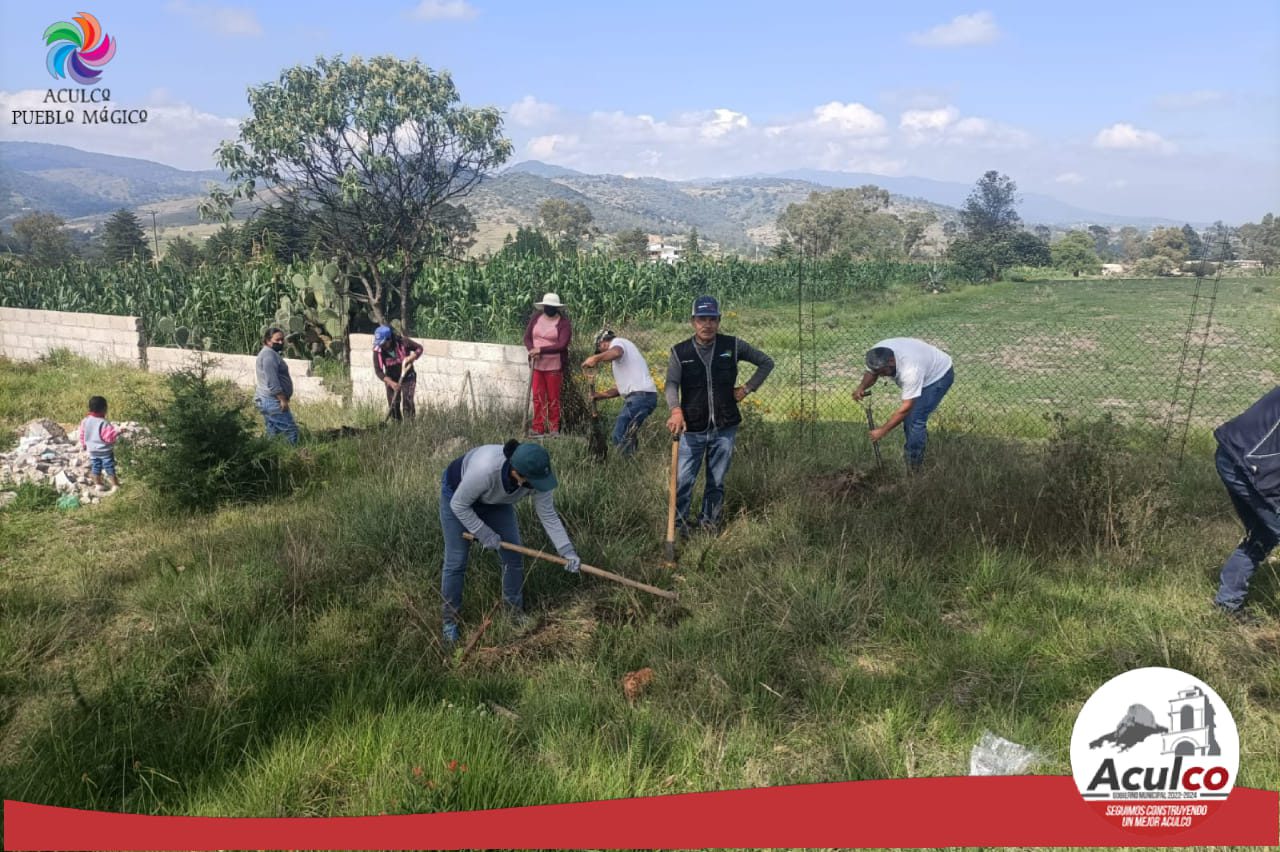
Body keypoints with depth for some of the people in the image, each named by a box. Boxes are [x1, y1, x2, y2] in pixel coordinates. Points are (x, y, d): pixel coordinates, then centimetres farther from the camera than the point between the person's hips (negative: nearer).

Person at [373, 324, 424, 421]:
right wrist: (391, 383, -28)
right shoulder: (378, 351, -18)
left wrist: (412, 357, -25)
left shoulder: (403, 342, -22)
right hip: (391, 379, 2)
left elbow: (419, 348, -5)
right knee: (393, 405, 3)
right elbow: (378, 371, -17)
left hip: (407, 377, -2)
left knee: (408, 402, -14)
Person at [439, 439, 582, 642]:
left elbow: (548, 515, -17)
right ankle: (450, 621, 15)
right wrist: (484, 534, -22)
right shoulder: (486, 469, -45)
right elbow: (458, 504, -28)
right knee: (456, 561, -4)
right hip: (457, 493, -4)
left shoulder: (535, 476, -30)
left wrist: (567, 551, -21)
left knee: (513, 556, 3)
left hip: (495, 500, 5)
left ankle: (516, 611, 23)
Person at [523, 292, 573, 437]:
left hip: (554, 366, -4)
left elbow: (562, 345, -19)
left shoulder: (564, 323, -10)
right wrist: (532, 351, -13)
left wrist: (541, 350, -22)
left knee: (553, 399, 1)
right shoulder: (535, 318, 4)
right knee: (538, 397, 4)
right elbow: (527, 337, 7)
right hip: (537, 365, 4)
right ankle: (538, 427, 9)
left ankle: (554, 428, 9)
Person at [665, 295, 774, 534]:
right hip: (692, 429, -1)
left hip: (725, 428, 1)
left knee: (717, 482, 11)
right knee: (683, 480, -2)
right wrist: (676, 410, -32)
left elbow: (766, 363, 11)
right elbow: (671, 384, -14)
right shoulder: (680, 352, -2)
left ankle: (709, 522, 27)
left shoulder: (733, 346, 0)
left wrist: (747, 388, 2)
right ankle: (678, 524, 14)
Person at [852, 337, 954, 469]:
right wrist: (861, 387, -25)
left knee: (915, 418, -14)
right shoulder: (878, 355, -24)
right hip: (925, 370, 8)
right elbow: (871, 372, -3)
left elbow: (906, 408, -38)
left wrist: (883, 430, -34)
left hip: (939, 374, -8)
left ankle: (913, 465, -3)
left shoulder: (910, 370, -43)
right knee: (908, 415, 9)